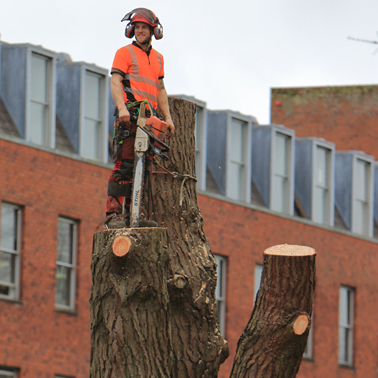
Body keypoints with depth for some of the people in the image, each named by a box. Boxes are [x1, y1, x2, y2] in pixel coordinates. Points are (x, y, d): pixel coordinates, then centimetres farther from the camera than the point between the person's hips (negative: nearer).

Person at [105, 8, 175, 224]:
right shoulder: (125, 53, 5)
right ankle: (113, 212, -19)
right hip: (129, 116, -6)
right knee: (125, 164, -15)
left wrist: (168, 117, 16)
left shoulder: (158, 58, 24)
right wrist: (122, 107, -22)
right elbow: (115, 82, -6)